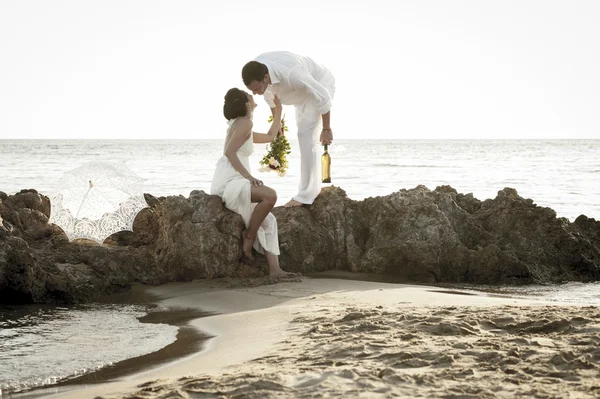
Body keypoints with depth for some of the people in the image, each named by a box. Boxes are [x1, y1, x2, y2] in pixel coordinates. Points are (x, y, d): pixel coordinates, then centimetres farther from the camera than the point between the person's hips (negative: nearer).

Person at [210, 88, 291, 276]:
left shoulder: (240, 126, 25)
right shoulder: (244, 122, -5)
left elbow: (270, 136, 37)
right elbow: (229, 152, -17)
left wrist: (279, 109, 36)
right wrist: (248, 176, -21)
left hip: (233, 184, 10)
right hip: (227, 182, -10)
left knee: (269, 221, 1)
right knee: (270, 195, -30)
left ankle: (274, 268, -10)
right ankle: (249, 236, -13)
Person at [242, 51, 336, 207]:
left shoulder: (290, 74, -45)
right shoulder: (255, 70, -22)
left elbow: (323, 98, -33)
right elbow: (269, 92, 2)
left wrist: (326, 129, -22)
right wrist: (276, 122, 15)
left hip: (320, 86, -8)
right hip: (304, 88, 8)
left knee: (306, 136, -18)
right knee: (305, 136, 16)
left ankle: (306, 194, -13)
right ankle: (314, 187, 30)